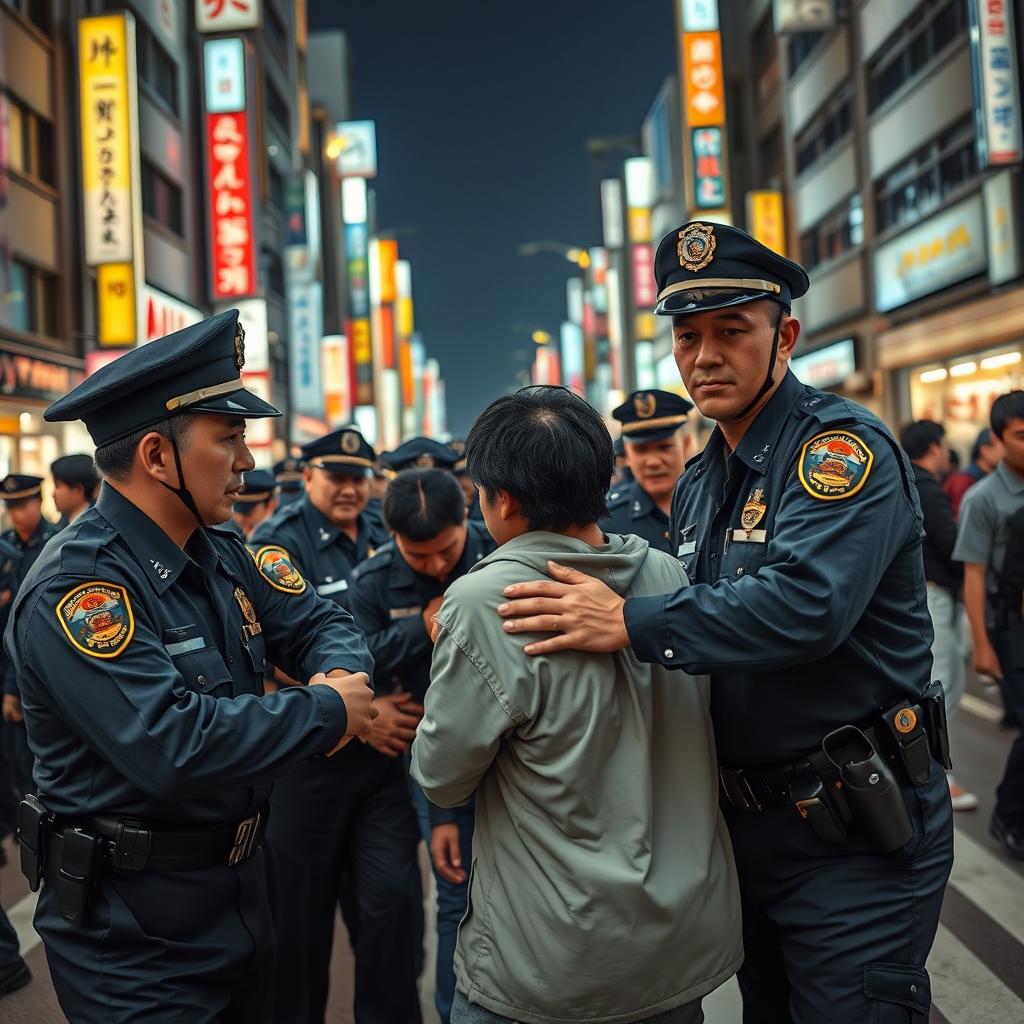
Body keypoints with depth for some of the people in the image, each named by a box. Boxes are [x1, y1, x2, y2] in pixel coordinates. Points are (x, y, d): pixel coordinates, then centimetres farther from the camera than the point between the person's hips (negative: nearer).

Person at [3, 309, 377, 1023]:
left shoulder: (220, 558, 2)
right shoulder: (75, 589, -25)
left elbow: (320, 623, 9)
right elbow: (173, 745, -35)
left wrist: (338, 673, -15)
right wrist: (328, 710, -23)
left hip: (241, 897, 8)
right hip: (134, 941, -8)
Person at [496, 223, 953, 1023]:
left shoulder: (843, 447, -16)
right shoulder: (699, 484, 10)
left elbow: (805, 602, -31)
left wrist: (629, 622, -28)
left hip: (854, 836, -8)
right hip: (749, 823, 8)